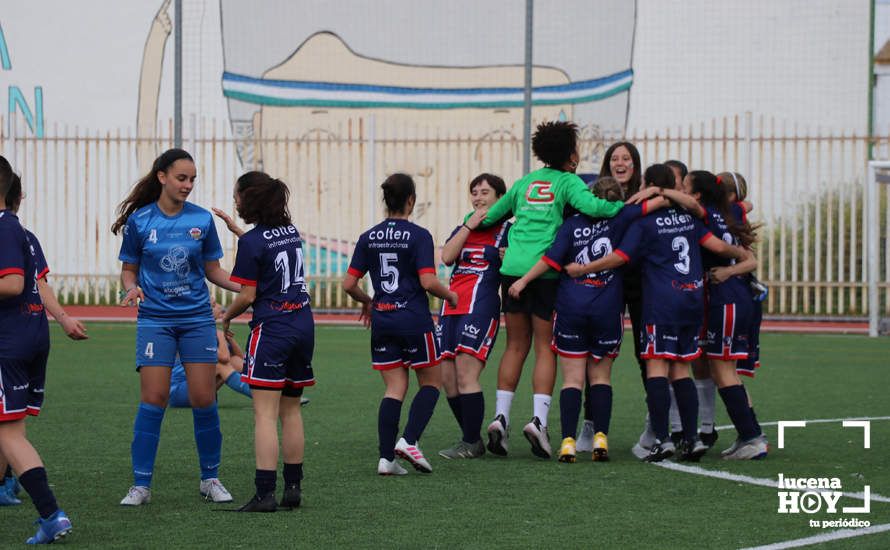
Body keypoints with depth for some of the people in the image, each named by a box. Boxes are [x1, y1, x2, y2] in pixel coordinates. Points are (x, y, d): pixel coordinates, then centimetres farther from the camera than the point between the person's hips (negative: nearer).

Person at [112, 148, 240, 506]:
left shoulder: (202, 219, 1)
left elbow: (212, 269, 10)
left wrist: (244, 287, -5)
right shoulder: (139, 221, -2)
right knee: (153, 399, -7)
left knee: (204, 399, -1)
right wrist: (131, 288, -14)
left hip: (197, 318, 2)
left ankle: (210, 479, 14)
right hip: (155, 319, -1)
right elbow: (128, 270, 7)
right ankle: (141, 485, 1)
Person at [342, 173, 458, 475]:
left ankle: (386, 457, 1)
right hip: (414, 320, -5)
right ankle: (409, 440, -5)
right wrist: (449, 295, 2)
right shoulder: (418, 236, -9)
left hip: (382, 322, 5)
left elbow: (349, 284, 5)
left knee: (395, 388, 9)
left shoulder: (368, 238, 5)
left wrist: (367, 301, 24)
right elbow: (428, 282, -17)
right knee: (431, 382, 12)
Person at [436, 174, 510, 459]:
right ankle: (471, 438, 15)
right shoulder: (463, 228, 19)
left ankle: (471, 444, -6)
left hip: (481, 309, -7)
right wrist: (470, 225, -3)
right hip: (451, 307, 7)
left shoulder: (508, 231, 4)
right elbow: (447, 257, 1)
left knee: (466, 377, -13)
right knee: (448, 379, 4)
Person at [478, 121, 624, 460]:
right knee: (545, 346, 0)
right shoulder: (568, 181, 3)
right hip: (546, 270, -4)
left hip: (513, 267, 4)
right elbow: (591, 206, -17)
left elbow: (490, 216, 24)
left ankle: (501, 416, 2)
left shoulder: (524, 183, 18)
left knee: (516, 345, 11)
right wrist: (626, 206, -8)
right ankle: (538, 418, -11)